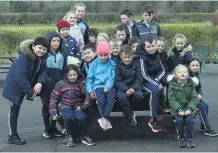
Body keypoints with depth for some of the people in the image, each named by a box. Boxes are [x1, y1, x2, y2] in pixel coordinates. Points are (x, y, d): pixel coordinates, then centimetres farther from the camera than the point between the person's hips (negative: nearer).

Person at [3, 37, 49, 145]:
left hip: (24, 86, 8)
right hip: (15, 86, -8)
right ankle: (12, 136, 7)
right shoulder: (23, 57, -29)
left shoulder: (40, 58, -2)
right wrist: (30, 92, -33)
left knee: (16, 108, 16)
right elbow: (21, 76, -34)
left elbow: (43, 71, -6)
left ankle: (14, 134, 27)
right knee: (14, 109, -1)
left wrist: (40, 83, -27)